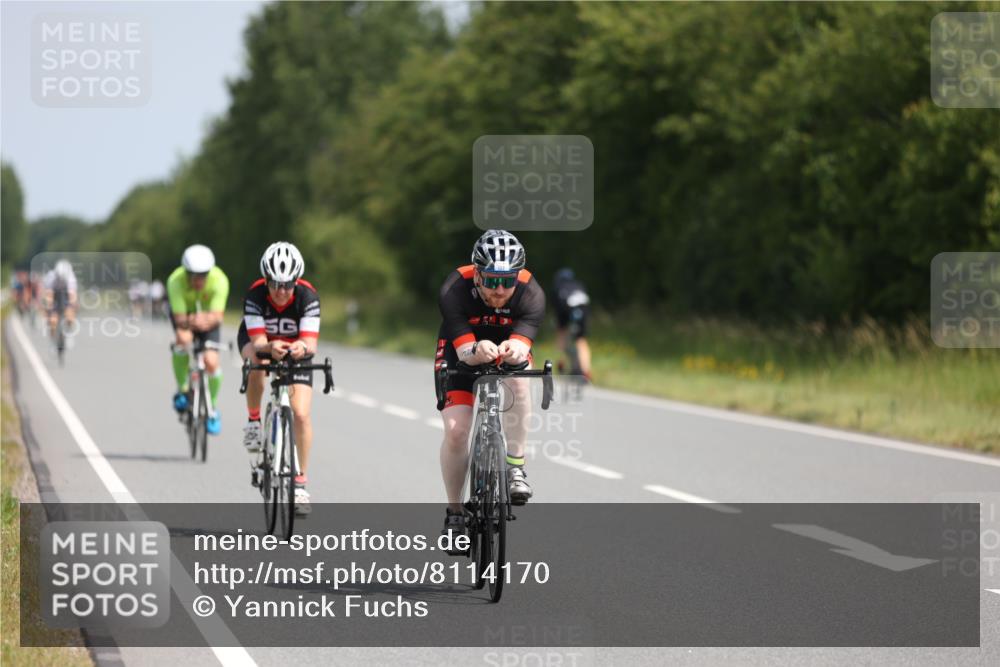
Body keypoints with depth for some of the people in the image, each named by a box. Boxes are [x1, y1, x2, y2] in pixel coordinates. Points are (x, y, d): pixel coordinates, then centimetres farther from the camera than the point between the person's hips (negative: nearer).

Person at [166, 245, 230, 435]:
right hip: (184, 311, 0)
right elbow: (180, 318, -40)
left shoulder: (219, 280, -35)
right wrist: (187, 326, -63)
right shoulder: (176, 281, -36)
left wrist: (207, 320, -65)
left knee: (211, 361, -16)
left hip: (208, 314, 0)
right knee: (182, 341, -33)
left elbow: (217, 316, -41)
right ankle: (182, 389, -8)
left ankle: (212, 408, 9)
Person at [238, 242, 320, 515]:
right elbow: (258, 342, -38)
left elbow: (311, 343, -38)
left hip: (295, 349, 0)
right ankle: (253, 421, -12)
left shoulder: (307, 296, -31)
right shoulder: (255, 295, -32)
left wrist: (302, 347, -61)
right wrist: (271, 348, -60)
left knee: (301, 414, -14)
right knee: (257, 363, -37)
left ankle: (300, 481, -2)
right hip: (259, 340, 0)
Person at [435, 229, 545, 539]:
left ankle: (515, 465, -25)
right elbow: (464, 351, -37)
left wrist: (514, 351, -65)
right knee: (455, 431, -17)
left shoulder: (530, 293, -30)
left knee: (518, 375, -35)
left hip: (507, 348, 0)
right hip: (461, 352, 0)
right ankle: (454, 510, 4)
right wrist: (477, 351, -61)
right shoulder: (455, 290, -33)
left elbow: (522, 346, -41)